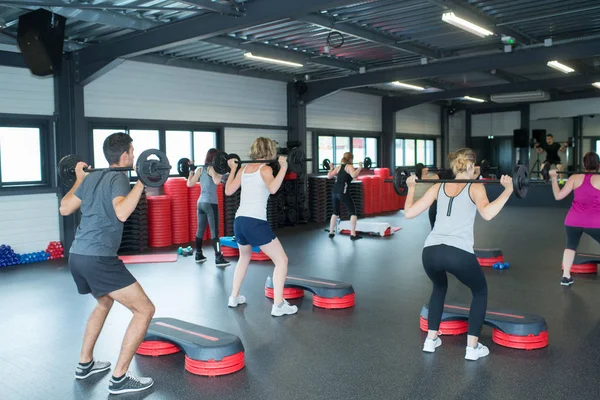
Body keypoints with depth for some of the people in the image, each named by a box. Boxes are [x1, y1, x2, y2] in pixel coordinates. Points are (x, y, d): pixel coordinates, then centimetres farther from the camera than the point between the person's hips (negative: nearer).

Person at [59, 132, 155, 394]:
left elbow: (64, 209, 25)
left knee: (104, 302, 34)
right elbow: (121, 213, -26)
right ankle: (119, 379, -2)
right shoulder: (119, 178, -8)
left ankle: (85, 364, 37)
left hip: (77, 256, 10)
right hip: (99, 259, -10)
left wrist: (79, 179, 35)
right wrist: (142, 182, -24)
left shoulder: (91, 178, 17)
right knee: (144, 310, -5)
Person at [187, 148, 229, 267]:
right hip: (211, 203, -8)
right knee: (214, 231, -6)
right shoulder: (211, 169, -10)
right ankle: (219, 258, -6)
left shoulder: (199, 169, 10)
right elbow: (216, 181, -29)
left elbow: (189, 184, 11)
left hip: (201, 202, 8)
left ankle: (198, 255, 25)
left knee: (200, 229, 16)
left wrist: (191, 170, 22)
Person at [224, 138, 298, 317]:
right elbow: (272, 188, -24)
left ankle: (234, 297, 36)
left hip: (239, 221, 7)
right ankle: (278, 305, -2)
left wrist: (232, 169, 28)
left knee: (244, 257, 32)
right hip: (256, 223, -7)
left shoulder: (243, 169, 13)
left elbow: (228, 191, 19)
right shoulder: (265, 169, -5)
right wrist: (283, 167, -20)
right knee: (281, 260, 2)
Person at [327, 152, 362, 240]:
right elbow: (354, 175, -18)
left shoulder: (338, 167, 18)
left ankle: (331, 233, 24)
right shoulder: (349, 166, 2)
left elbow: (329, 176, 17)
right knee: (353, 213, 4)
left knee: (335, 213, 22)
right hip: (343, 192, -6)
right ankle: (353, 235, -2)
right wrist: (360, 167, -10)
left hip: (334, 191, 6)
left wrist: (331, 168, 32)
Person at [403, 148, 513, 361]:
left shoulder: (438, 187, 17)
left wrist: (411, 187, 27)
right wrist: (508, 190, -7)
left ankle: (430, 340, 34)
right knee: (480, 291, 26)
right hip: (458, 253, -4)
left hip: (431, 252, 4)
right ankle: (472, 347, 22)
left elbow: (409, 212, 14)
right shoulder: (475, 187, 6)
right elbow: (487, 213, -15)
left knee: (439, 287, 35)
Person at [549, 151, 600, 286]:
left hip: (573, 221, 3)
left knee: (571, 246, 22)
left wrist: (553, 178, 10)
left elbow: (558, 196, 0)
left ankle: (565, 276, 18)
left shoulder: (574, 178, 0)